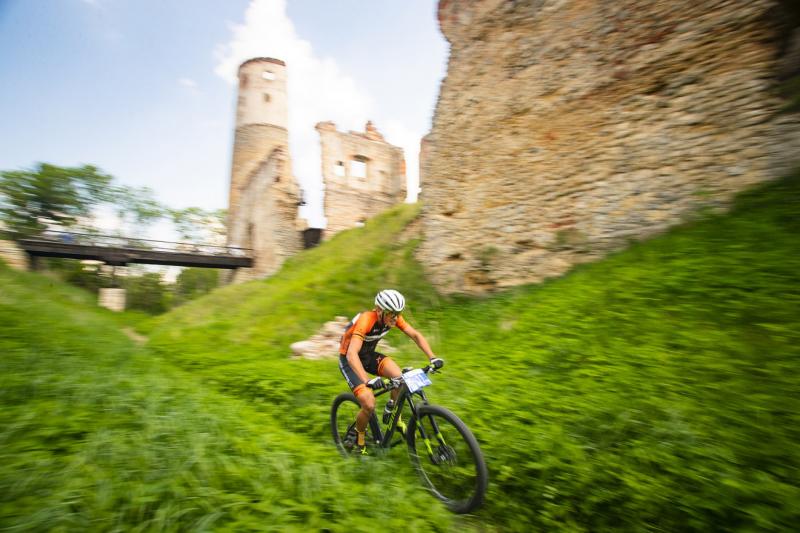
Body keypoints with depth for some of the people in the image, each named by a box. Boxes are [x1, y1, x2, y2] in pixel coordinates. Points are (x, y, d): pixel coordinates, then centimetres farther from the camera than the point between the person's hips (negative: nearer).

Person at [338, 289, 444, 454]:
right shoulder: (366, 320, -34)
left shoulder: (393, 317, -15)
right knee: (369, 405, -19)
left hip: (369, 355, 6)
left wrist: (432, 357, -25)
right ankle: (359, 438, 12)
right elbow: (351, 354, -44)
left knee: (399, 377, -21)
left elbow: (415, 335, -12)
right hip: (349, 360, -5)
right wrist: (367, 380, -56)